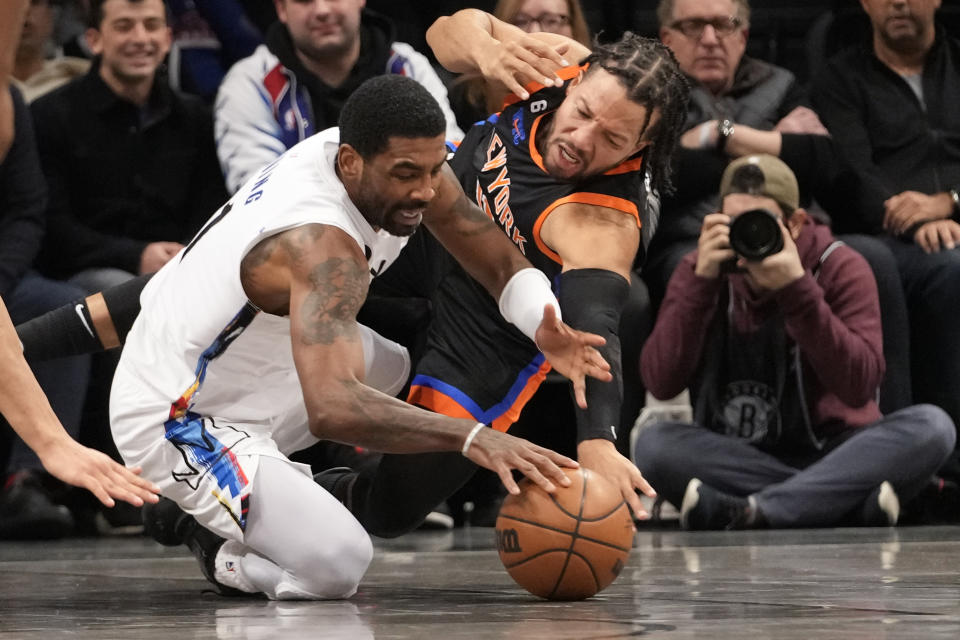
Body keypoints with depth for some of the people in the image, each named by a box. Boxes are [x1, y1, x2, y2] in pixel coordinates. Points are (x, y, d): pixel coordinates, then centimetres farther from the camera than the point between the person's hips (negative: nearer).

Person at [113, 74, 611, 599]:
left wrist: (545, 328, -23)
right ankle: (218, 545, 5)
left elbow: (504, 266, -2)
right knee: (337, 564, -28)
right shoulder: (322, 245, -35)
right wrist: (470, 438, -53)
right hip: (177, 420, -10)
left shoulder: (403, 161, -8)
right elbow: (331, 409, -48)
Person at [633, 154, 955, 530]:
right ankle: (855, 504, -31)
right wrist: (701, 282, -19)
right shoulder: (701, 271, 1)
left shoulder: (839, 268, -4)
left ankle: (752, 512, -38)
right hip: (733, 461, 1)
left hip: (831, 452, -1)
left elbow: (859, 387, -18)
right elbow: (661, 384, -11)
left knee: (930, 426, -28)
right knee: (653, 443, -29)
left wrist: (796, 288, -25)